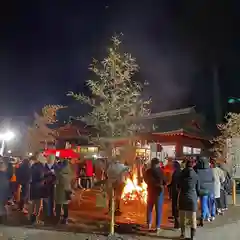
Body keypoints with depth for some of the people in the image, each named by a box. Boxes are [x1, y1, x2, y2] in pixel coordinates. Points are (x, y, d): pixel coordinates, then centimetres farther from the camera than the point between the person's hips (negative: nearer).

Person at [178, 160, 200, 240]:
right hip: (192, 198, -1)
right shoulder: (196, 176, -4)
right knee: (193, 217, 5)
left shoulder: (181, 175, -1)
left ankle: (182, 233, 19)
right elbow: (198, 189, 4)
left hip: (183, 197, 1)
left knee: (182, 216, 13)